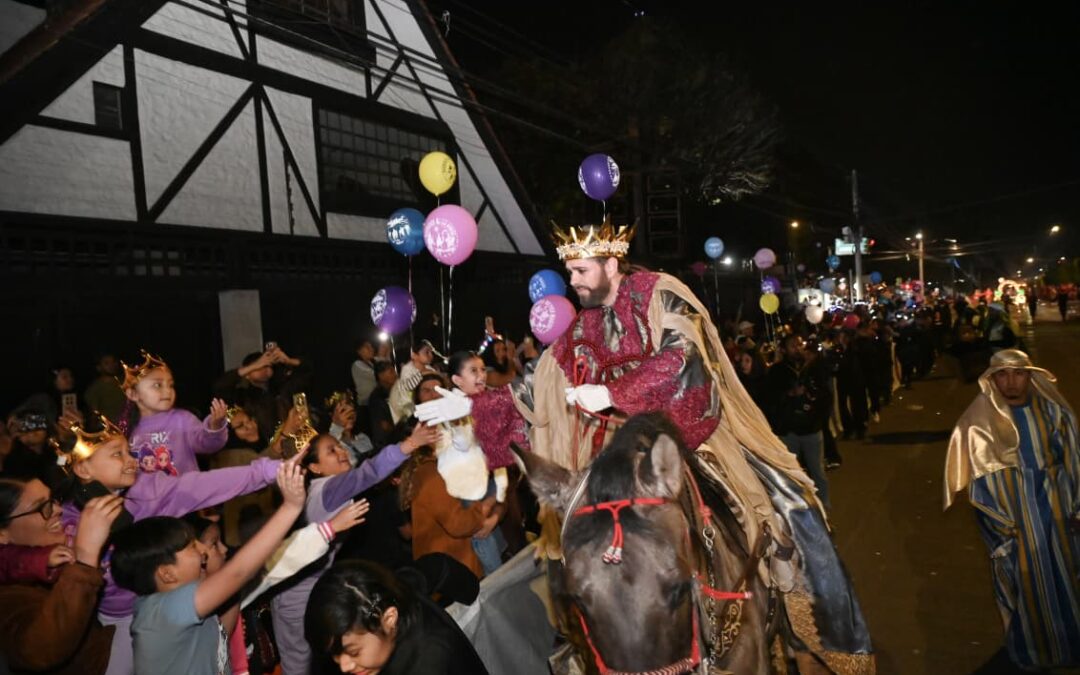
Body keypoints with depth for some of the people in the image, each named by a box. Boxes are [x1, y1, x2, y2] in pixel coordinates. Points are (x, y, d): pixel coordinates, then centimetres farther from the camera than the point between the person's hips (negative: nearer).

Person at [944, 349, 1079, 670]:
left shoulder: (1052, 411, -1)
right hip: (1013, 514, -3)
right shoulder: (981, 420, -12)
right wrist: (1002, 522, -13)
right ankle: (1033, 646, 30)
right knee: (1027, 581, 9)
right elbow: (984, 477, -10)